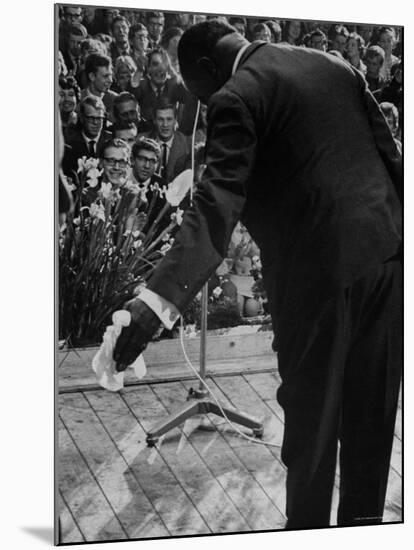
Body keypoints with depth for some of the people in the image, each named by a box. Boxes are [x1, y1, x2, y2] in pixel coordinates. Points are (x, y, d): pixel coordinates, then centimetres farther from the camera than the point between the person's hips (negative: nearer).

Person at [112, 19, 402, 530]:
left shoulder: (238, 96, -10)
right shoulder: (332, 64, 12)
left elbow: (216, 203, -23)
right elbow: (389, 150, 13)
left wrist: (158, 298, -31)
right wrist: (398, 230, 22)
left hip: (322, 269, -7)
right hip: (386, 253, 7)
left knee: (311, 419, 9)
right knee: (371, 416, 17)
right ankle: (362, 525, 32)